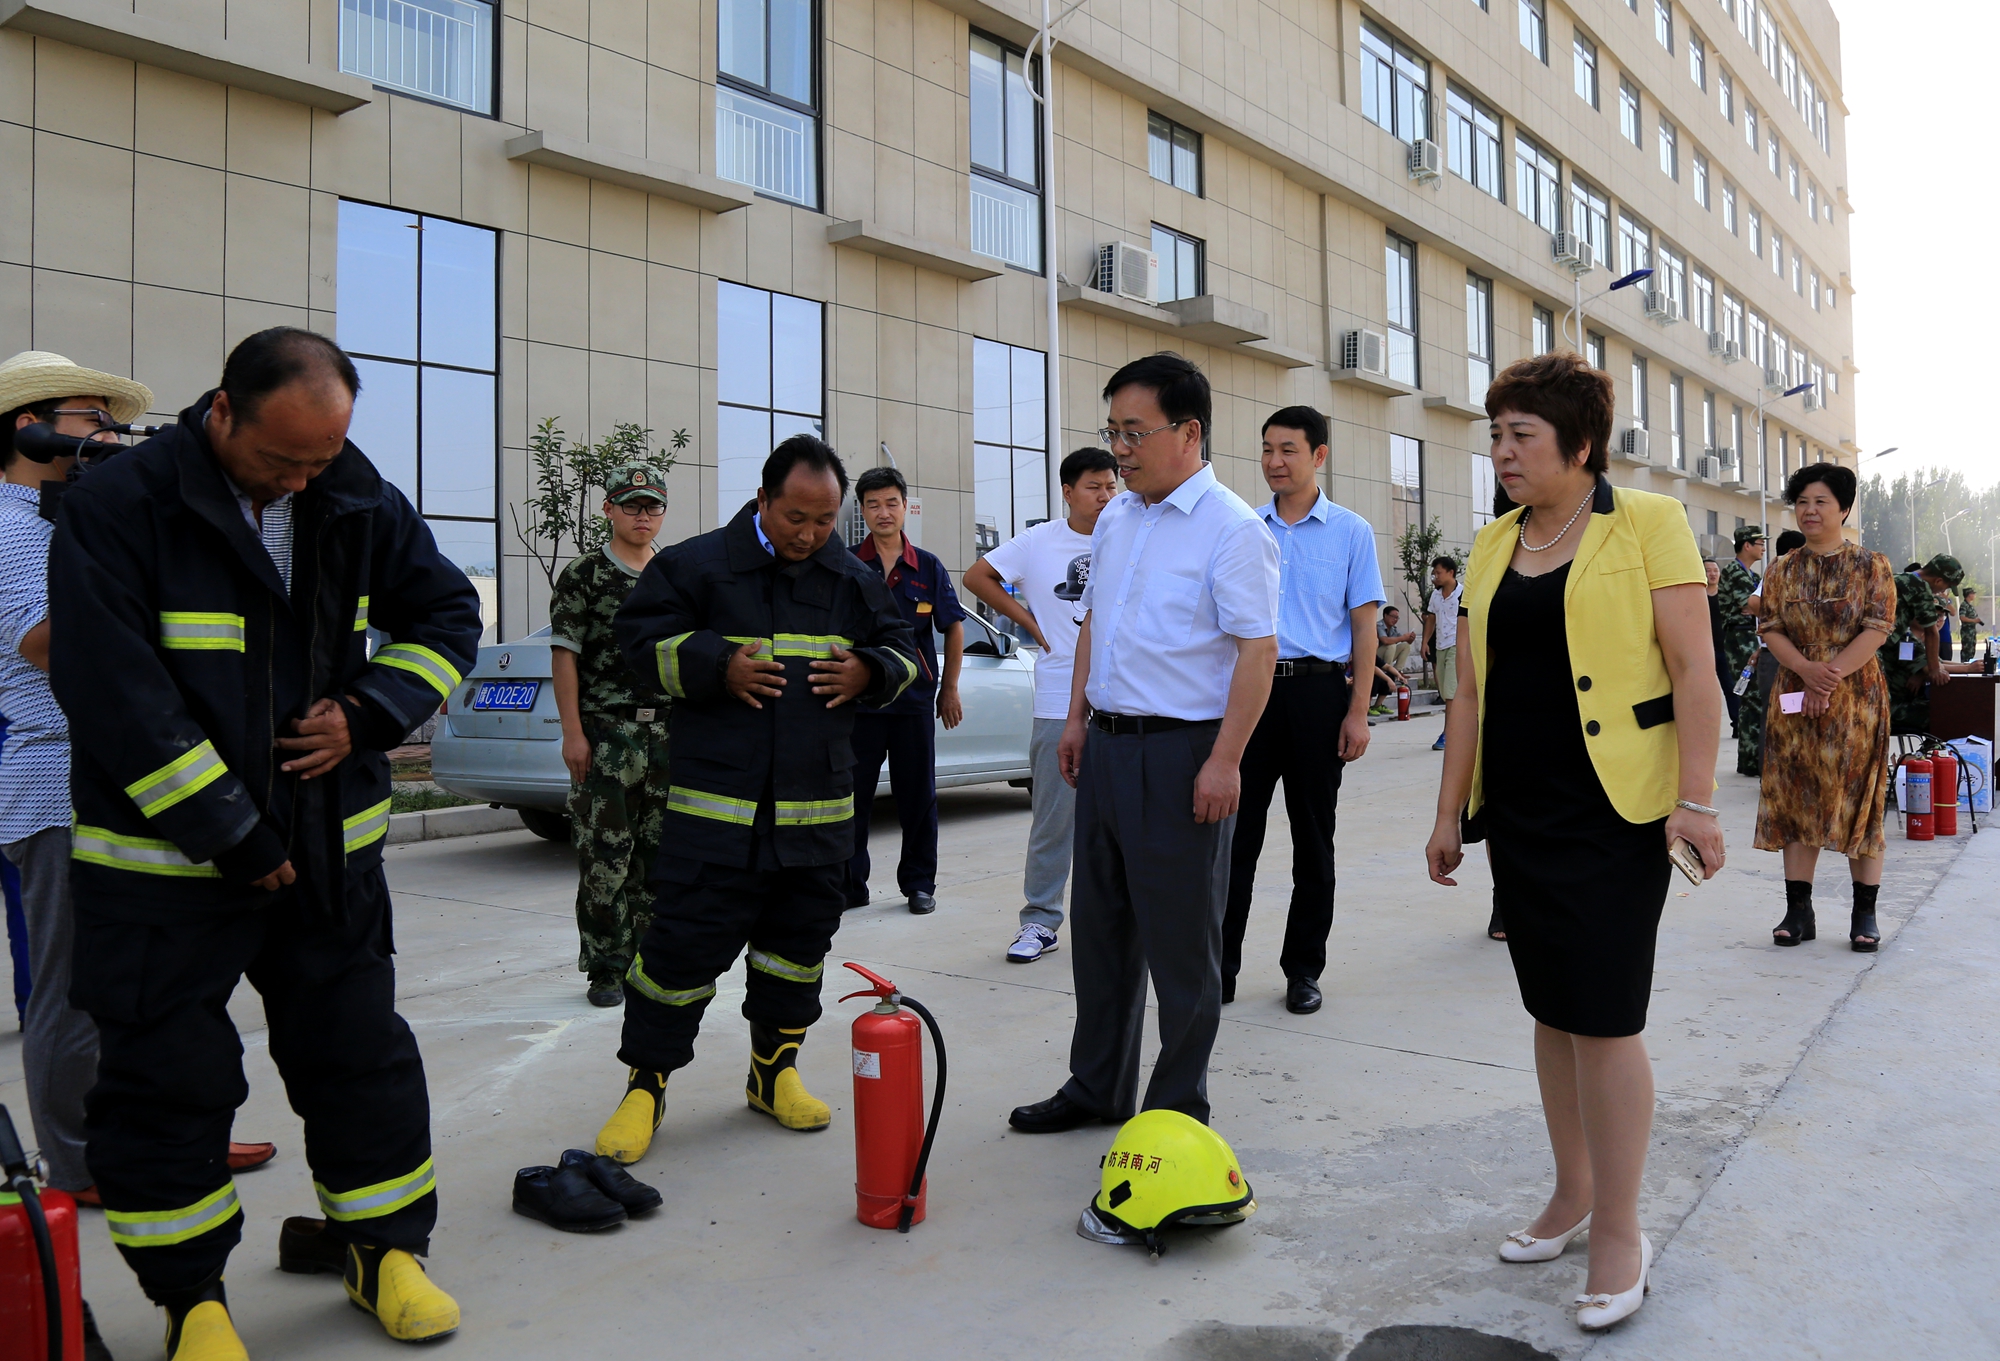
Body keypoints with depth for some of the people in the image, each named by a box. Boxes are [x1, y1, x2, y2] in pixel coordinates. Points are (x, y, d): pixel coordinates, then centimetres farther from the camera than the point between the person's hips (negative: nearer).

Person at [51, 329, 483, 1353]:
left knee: (362, 1056, 11)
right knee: (165, 1082, 7)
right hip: (162, 860, -3)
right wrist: (230, 837, -17)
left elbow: (448, 615, 10)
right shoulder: (118, 509, -14)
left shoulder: (361, 505, -1)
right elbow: (114, 695, -18)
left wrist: (369, 716, -7)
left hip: (330, 845, 4)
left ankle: (385, 1251, 29)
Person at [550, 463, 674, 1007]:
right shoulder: (583, 576, 1)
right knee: (605, 858, -3)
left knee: (660, 852, 8)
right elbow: (564, 657, -4)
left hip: (670, 732, 4)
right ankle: (605, 968, 7)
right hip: (606, 732, -4)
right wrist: (573, 733, -11)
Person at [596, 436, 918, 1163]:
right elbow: (638, 634, -1)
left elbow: (903, 650, 19)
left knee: (801, 940, 12)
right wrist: (717, 666, -15)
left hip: (819, 809, 5)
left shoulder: (856, 580, 11)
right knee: (685, 939, -3)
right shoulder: (696, 564, -2)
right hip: (715, 804, -4)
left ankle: (775, 1069, 30)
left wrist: (870, 673, -4)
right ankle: (645, 1082, 13)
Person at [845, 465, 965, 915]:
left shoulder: (928, 568, 6)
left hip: (915, 698, 1)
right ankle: (848, 885, 12)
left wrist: (949, 689, 10)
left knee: (918, 794, 7)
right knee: (851, 794, 2)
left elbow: (953, 628, 13)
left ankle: (919, 884, 18)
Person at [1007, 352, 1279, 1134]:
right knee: (1102, 926, 16)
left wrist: (1225, 759, -22)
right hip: (1107, 744, 8)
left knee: (1181, 938, 3)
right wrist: (1077, 717, 16)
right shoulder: (1114, 520, 12)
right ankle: (1097, 1087, 30)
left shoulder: (1231, 527, -12)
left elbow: (1257, 648, -17)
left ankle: (1178, 1106, 18)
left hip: (1182, 753, -8)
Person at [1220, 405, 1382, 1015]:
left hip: (1317, 690, -1)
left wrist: (1358, 712, -6)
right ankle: (1218, 967, 9)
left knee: (1313, 838, 7)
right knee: (1235, 833, 1)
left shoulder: (1350, 532, 3)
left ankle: (1304, 969, 19)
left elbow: (1363, 625, 1)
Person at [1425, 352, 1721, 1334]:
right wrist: (1450, 809, 12)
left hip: (1612, 810, -6)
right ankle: (1573, 1195, 28)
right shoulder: (1493, 546, 12)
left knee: (1604, 1019, -4)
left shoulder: (1647, 525, -4)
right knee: (1552, 1010, 13)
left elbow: (1694, 671, -8)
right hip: (1518, 813, 6)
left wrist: (1695, 799, -15)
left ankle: (1619, 1233, 11)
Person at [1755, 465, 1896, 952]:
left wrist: (1832, 674, -17)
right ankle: (1798, 910, 8)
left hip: (1857, 698, -2)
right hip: (1794, 700, 3)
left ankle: (1865, 913, 8)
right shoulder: (1781, 571, 9)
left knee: (1857, 799, 0)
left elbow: (1878, 629, -7)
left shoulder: (1871, 566, 1)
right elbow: (1770, 628, 1)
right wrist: (1807, 670, -16)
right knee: (1796, 799, 2)